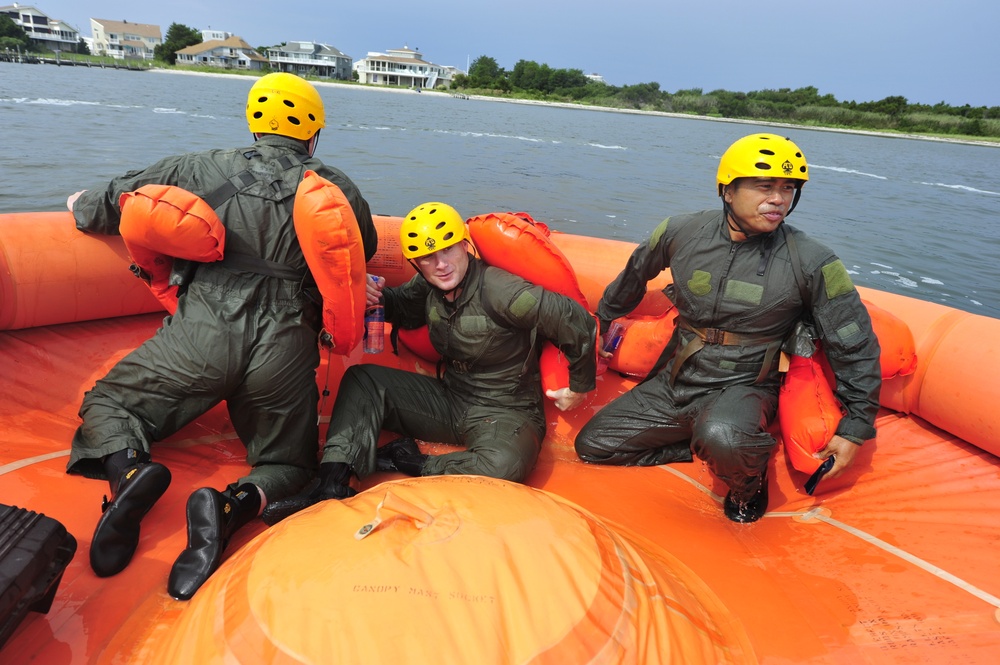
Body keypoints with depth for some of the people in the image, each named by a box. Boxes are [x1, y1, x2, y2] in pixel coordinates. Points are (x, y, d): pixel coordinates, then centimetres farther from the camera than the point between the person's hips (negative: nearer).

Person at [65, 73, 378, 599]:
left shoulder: (201, 168, 12)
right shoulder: (339, 190, 13)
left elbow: (107, 207, 19)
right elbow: (363, 257, 26)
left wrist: (82, 205, 43)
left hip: (202, 334, 0)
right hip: (286, 352, 1)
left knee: (105, 405, 24)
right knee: (290, 465, 21)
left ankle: (129, 472, -10)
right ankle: (231, 508, -13)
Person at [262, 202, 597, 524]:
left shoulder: (500, 292, -23)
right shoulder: (428, 287, -2)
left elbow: (578, 323, -19)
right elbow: (402, 309, 20)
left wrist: (580, 387, -7)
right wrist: (378, 296, -5)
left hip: (506, 412, -6)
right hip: (449, 399, 6)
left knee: (505, 464, -40)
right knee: (361, 379, -4)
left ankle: (411, 462, -16)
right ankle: (332, 485, -16)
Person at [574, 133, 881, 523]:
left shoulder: (810, 262, -12)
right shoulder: (681, 234, -5)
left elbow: (856, 346, -4)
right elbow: (634, 275, 15)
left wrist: (855, 429, -4)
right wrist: (605, 320, 29)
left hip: (743, 389, -4)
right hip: (674, 384, 4)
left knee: (721, 439, -39)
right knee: (592, 446, 0)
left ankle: (747, 476, 0)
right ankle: (710, 449, 11)